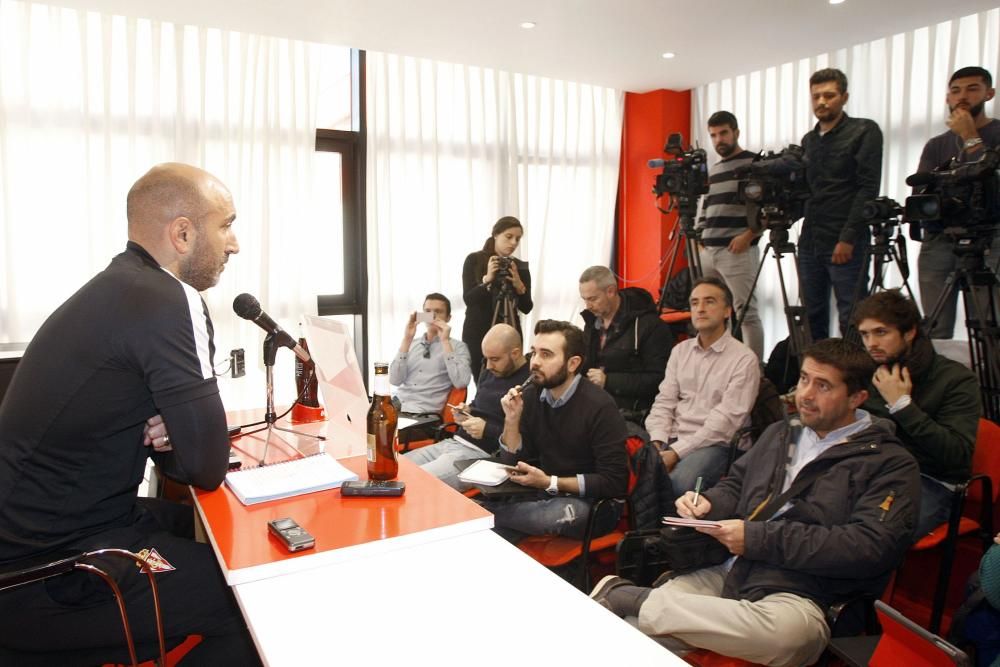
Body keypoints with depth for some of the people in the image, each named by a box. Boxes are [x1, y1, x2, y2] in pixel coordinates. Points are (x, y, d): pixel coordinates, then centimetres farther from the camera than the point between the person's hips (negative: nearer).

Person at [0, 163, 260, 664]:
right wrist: (174, 445, 2)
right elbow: (208, 468, -19)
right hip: (47, 573, -10)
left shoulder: (117, 287, 7)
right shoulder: (167, 300, -22)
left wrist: (170, 436, -6)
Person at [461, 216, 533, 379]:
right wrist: (487, 279, -20)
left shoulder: (520, 267, 5)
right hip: (478, 334, -2)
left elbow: (527, 308, 3)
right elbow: (468, 299, -8)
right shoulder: (474, 260, -2)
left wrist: (519, 286, -13)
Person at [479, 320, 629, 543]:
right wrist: (512, 419, -14)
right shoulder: (530, 396, -1)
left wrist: (550, 483, -22)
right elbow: (512, 462, 2)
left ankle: (484, 513, -9)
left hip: (594, 502, -4)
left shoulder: (599, 406, -20)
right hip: (547, 494, 5)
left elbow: (614, 482, -19)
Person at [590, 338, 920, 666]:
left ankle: (622, 594, -25)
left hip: (797, 597, -3)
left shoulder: (890, 464, 0)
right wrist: (708, 504, 2)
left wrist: (758, 538, -14)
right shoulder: (779, 433, 20)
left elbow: (870, 546, -12)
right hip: (726, 574, 4)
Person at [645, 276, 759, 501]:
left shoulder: (745, 359, -4)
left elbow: (725, 420, -12)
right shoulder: (680, 350, 15)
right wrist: (656, 443, -7)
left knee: (679, 482, -34)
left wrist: (676, 452, -18)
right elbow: (664, 402, 11)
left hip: (714, 444, -5)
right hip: (672, 438, 5)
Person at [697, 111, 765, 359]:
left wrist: (748, 236, -16)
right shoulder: (713, 170, 20)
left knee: (746, 312, -6)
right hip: (707, 251, 7)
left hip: (738, 251, -7)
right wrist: (699, 238, 11)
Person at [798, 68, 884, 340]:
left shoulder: (864, 131, 0)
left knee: (852, 321, -5)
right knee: (812, 318, 8)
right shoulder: (808, 140, 17)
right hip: (810, 243, 6)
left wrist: (848, 238, -15)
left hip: (846, 244, -6)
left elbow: (868, 188, -9)